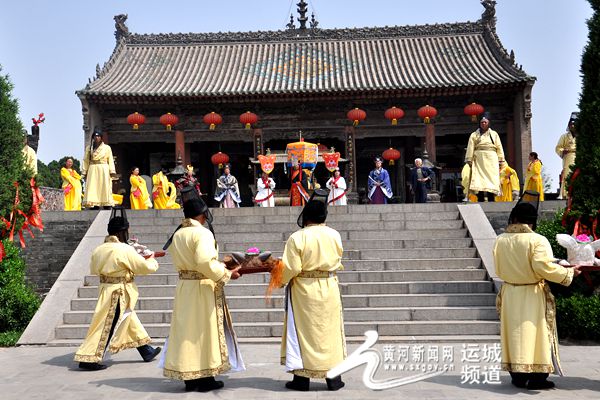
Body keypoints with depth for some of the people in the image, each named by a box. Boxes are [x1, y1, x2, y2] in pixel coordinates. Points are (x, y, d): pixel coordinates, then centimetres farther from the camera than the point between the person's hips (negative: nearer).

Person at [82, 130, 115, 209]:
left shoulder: (107, 148, 9)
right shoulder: (89, 148, 15)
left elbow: (110, 160, 4)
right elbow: (86, 161, 12)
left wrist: (112, 171, -7)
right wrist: (84, 172, 3)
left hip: (104, 170, -2)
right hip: (92, 171, 2)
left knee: (105, 189, -7)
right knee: (93, 189, -7)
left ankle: (107, 207, -10)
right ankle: (95, 206, -11)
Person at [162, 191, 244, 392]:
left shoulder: (177, 234, 8)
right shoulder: (202, 233, -15)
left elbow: (181, 262, 10)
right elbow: (205, 262, -27)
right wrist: (227, 274, -15)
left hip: (184, 286, 7)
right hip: (203, 287, -7)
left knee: (187, 330, 11)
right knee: (204, 330, 3)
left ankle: (189, 377, 17)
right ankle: (205, 378, 10)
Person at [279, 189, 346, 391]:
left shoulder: (297, 237, -15)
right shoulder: (334, 235, -5)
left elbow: (290, 268, -14)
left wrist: (281, 280, 5)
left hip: (304, 291, -3)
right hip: (329, 289, 3)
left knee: (303, 332, 7)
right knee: (329, 331, 11)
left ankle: (302, 378, 11)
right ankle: (333, 377, 16)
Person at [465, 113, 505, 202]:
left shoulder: (494, 134, 17)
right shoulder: (474, 135, 12)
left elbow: (499, 148, 14)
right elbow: (470, 148, 4)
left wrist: (500, 159, 5)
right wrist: (469, 160, -5)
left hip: (491, 160, 1)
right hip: (479, 160, -1)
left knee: (491, 178, -6)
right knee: (479, 180, -10)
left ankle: (491, 200, -7)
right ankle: (480, 200, -13)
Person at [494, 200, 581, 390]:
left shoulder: (500, 240, -1)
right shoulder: (537, 240, -16)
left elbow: (499, 270, 6)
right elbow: (544, 267, -23)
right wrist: (568, 272, -10)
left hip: (510, 294, 4)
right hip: (533, 296, -4)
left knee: (515, 335, 11)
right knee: (535, 335, 5)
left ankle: (518, 376, 18)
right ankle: (537, 377, 9)